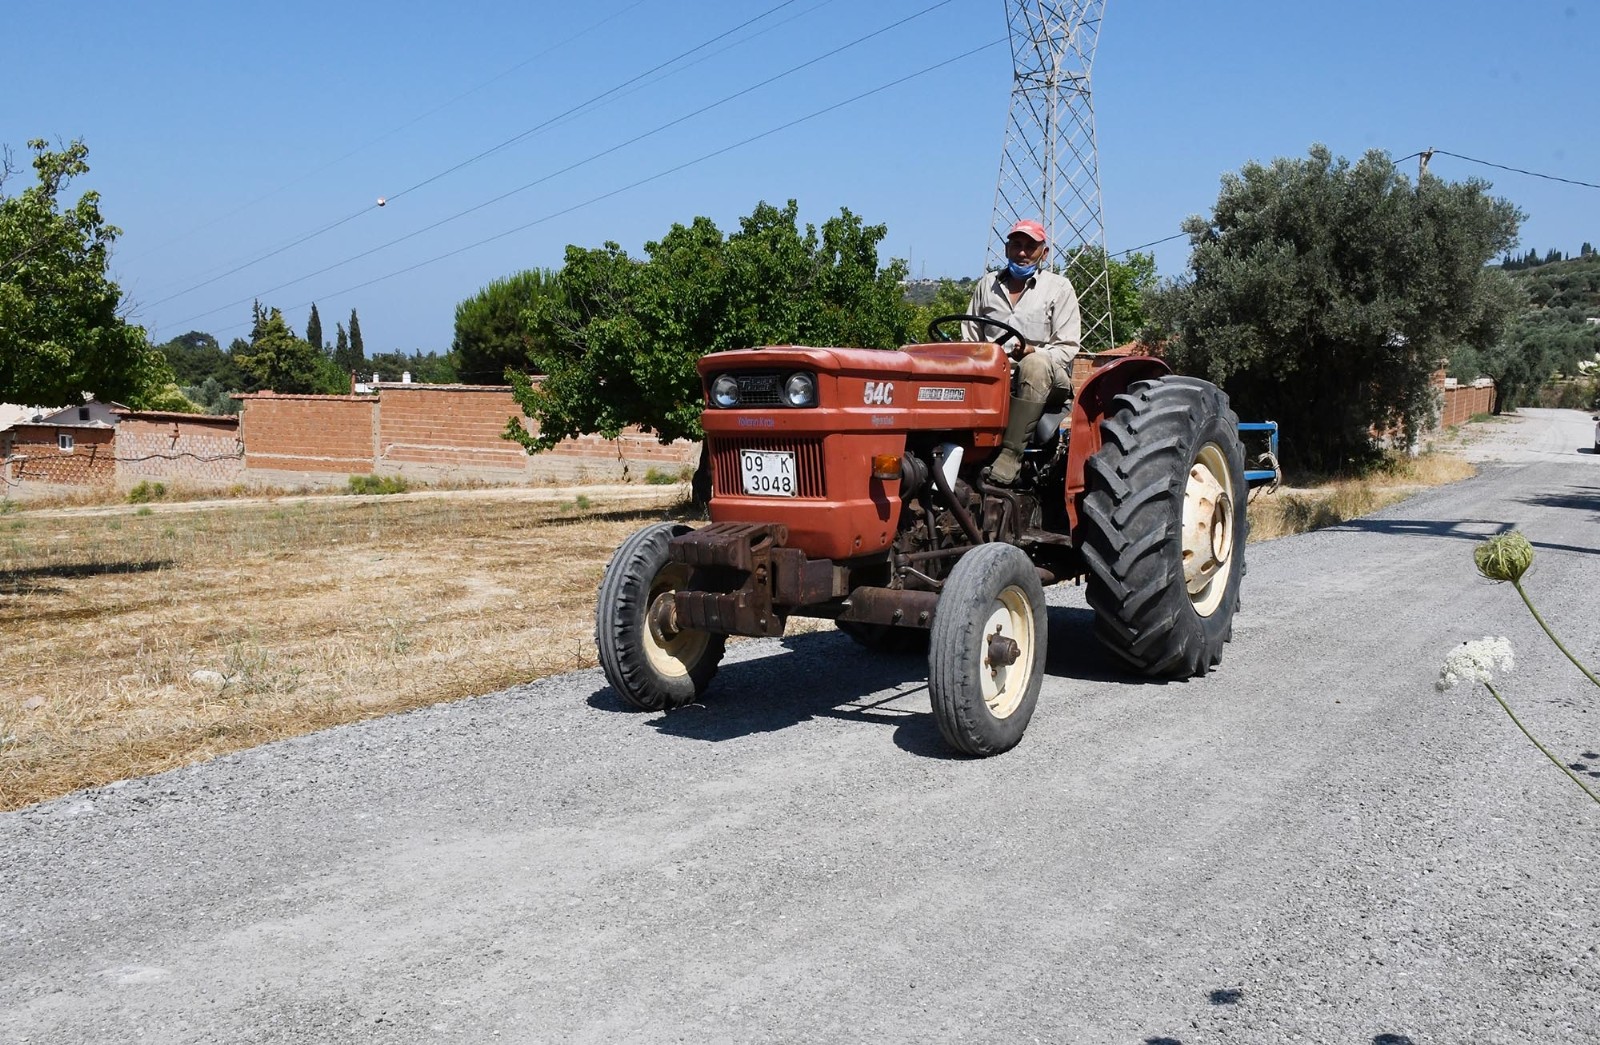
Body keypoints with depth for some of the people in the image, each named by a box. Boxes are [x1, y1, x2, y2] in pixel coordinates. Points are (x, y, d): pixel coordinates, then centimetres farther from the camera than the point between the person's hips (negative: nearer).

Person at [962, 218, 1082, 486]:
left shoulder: (1058, 288, 9)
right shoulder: (986, 285, 20)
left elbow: (1067, 348, 1)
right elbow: (969, 339, 20)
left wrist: (1031, 351, -18)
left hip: (1044, 378, -2)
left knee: (1035, 364, -40)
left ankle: (1011, 453, -43)